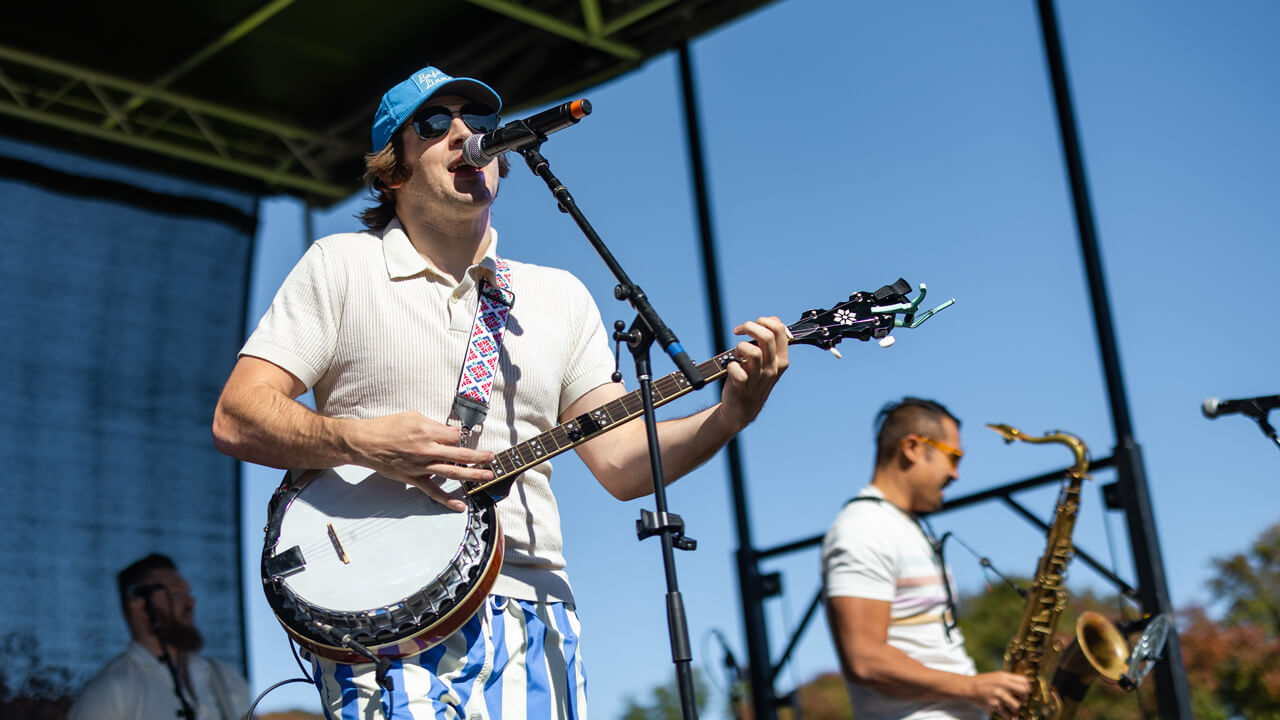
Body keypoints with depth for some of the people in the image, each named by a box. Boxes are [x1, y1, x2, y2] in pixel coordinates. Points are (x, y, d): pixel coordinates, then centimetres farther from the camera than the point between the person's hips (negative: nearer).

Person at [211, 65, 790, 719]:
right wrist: (362, 442, -17)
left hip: (532, 616, 4)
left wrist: (729, 414, -8)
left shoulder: (559, 294, 17)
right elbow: (236, 420, 0)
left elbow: (622, 461, 10)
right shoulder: (340, 265, 7)